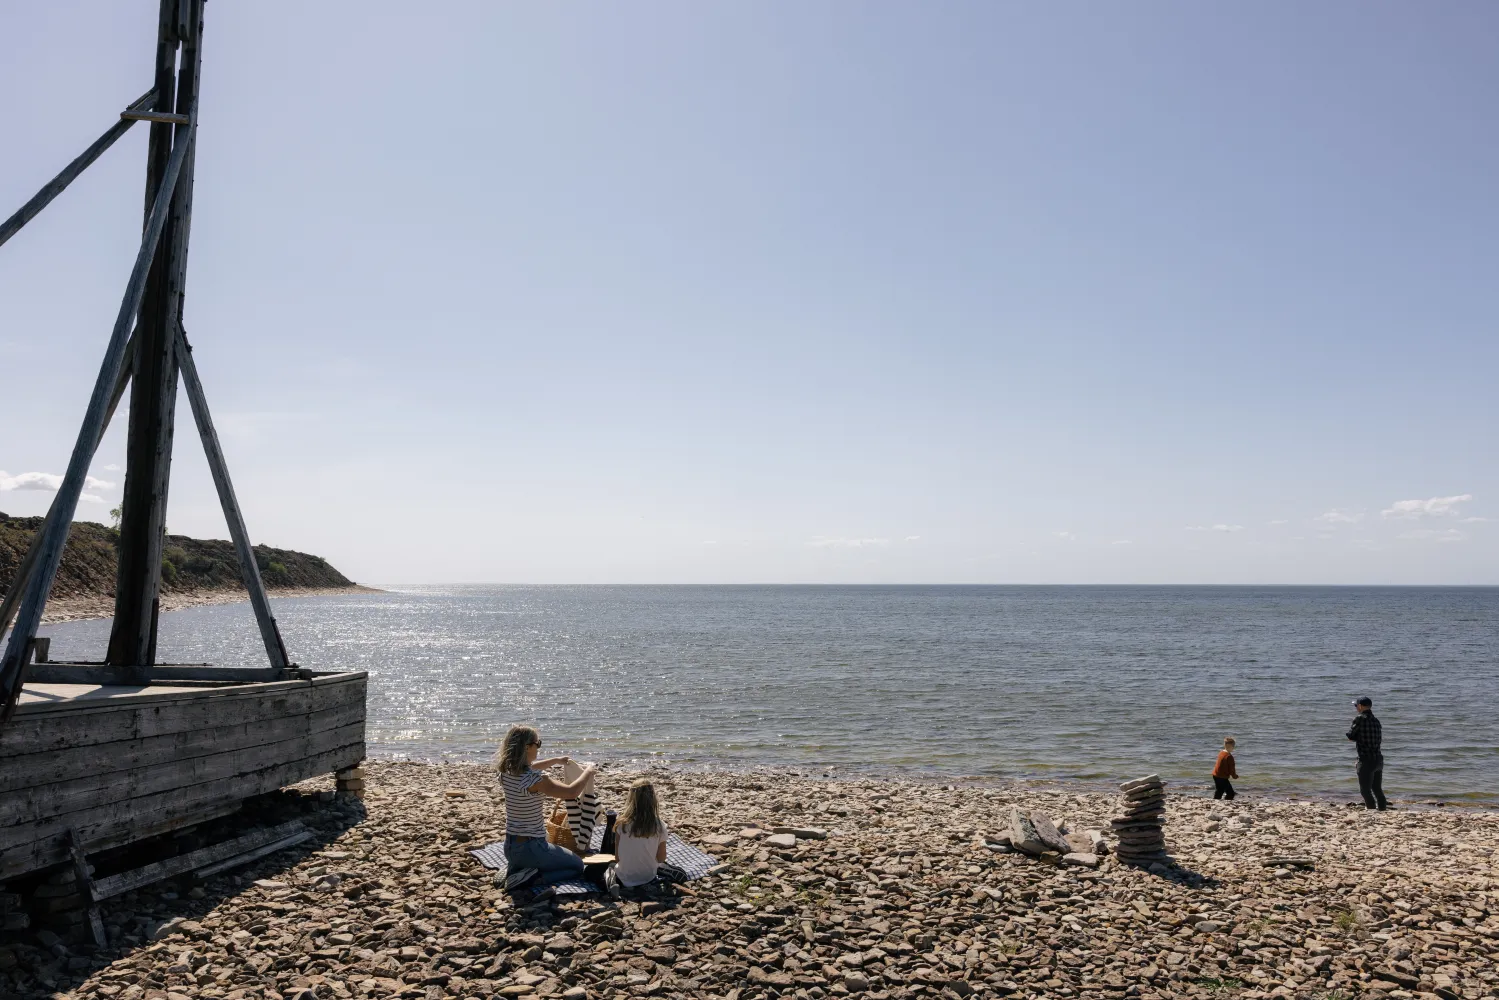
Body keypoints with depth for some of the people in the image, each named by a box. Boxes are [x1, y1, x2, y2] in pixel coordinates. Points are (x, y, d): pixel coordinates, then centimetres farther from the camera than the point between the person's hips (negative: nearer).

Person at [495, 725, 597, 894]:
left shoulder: (507, 772, -2)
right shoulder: (535, 780, -26)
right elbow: (572, 792, -21)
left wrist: (557, 760, 24)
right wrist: (589, 771, -5)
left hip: (510, 846, 8)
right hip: (531, 847, -8)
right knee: (578, 866, 14)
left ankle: (515, 868, 10)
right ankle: (529, 880, -7)